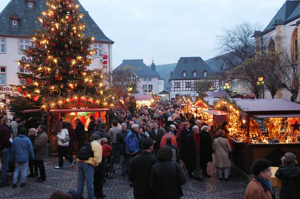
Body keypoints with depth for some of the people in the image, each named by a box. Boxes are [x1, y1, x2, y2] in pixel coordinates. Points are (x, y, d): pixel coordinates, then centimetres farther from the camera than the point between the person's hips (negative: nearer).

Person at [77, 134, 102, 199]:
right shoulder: (98, 145, 3)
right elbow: (97, 157, -11)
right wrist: (95, 164, 5)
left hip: (80, 162, 7)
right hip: (88, 164, -7)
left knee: (80, 182, 16)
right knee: (90, 183, 2)